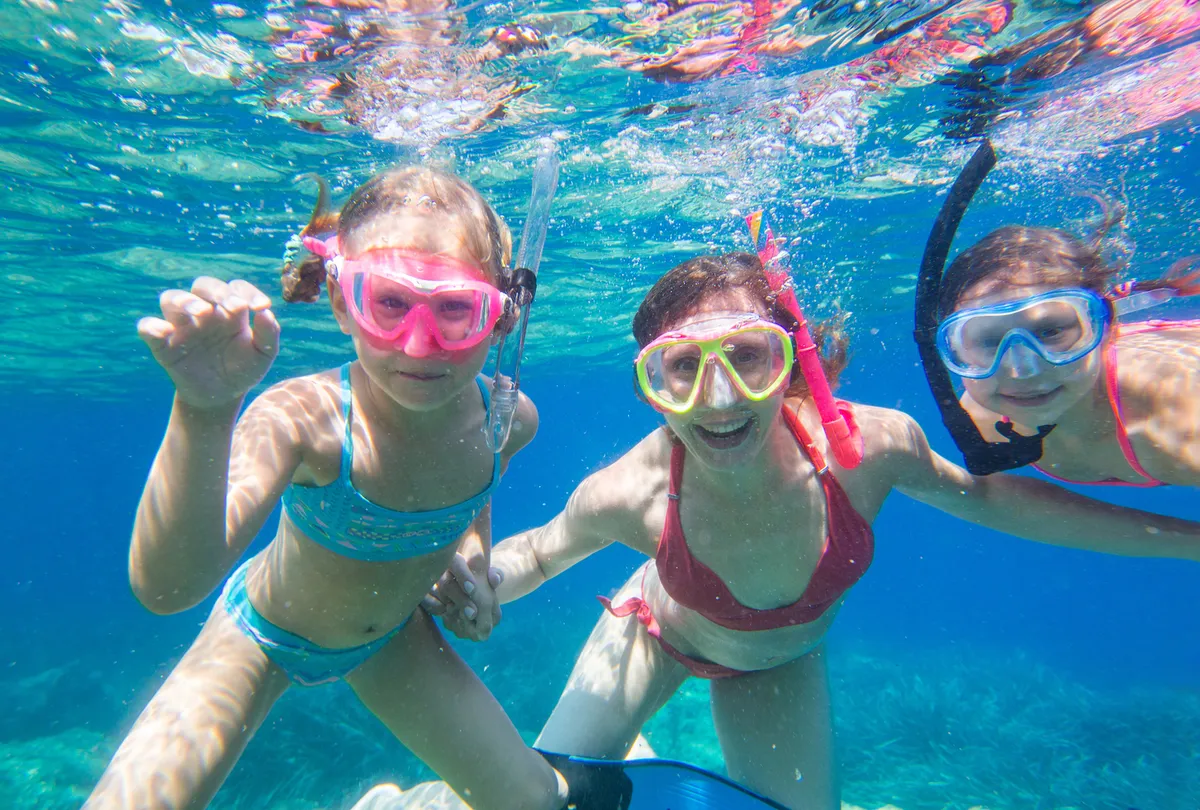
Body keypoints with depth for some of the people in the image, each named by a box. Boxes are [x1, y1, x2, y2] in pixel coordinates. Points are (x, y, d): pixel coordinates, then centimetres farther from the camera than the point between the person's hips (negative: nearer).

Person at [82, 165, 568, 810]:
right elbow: (166, 587, -48)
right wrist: (203, 413, -61)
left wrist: (474, 542, -9)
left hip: (392, 637, 3)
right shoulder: (303, 417, -36)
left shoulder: (506, 418, -24)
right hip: (264, 633, -3)